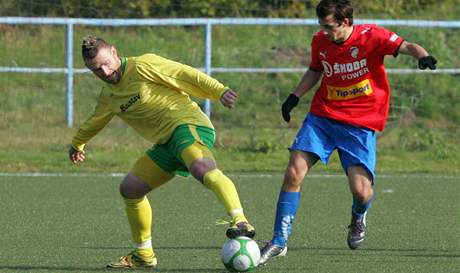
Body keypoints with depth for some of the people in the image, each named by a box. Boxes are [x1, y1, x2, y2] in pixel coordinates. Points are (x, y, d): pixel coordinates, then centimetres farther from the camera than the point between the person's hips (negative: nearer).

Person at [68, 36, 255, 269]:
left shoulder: (142, 66, -6)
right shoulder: (108, 95, 19)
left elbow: (186, 75, -11)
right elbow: (95, 121, 41)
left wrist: (219, 91, -23)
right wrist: (77, 144, 57)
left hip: (189, 126, -9)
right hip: (167, 143, 9)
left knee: (202, 168, -39)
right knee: (129, 189, 11)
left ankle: (240, 221, -61)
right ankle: (143, 255, 26)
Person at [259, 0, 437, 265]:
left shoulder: (371, 36, -14)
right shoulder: (320, 42, 1)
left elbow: (407, 47, -21)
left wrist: (423, 56, -43)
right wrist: (295, 96, 8)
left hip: (361, 124, -4)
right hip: (322, 116, 4)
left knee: (361, 191, -14)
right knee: (294, 173, -12)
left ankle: (359, 218, 25)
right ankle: (280, 241, -2)